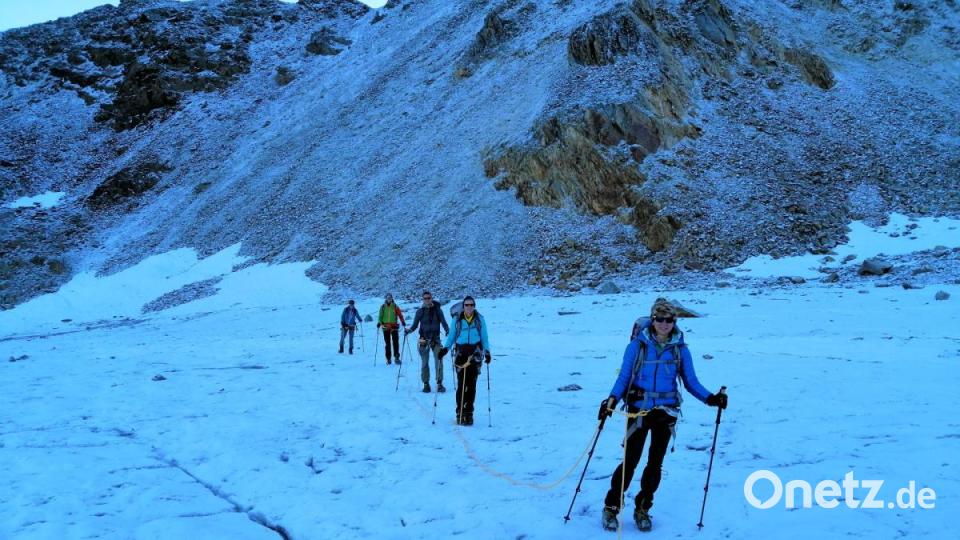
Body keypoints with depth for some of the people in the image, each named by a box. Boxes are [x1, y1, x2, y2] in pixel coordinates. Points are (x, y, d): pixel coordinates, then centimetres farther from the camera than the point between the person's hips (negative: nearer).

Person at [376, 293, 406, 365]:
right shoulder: (383, 307, 7)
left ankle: (396, 357, -4)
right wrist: (379, 322, -8)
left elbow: (400, 314, 1)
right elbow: (380, 316, 8)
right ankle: (388, 358, 11)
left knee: (396, 342, -7)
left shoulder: (395, 306, 5)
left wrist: (403, 322, -12)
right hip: (385, 327, 1)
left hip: (394, 326, -1)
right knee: (387, 343, 5)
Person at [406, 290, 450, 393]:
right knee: (424, 363, 3)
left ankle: (439, 383, -1)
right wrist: (409, 330, -13)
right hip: (424, 339, 1)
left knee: (439, 361, -9)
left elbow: (444, 322, 2)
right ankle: (426, 384, 13)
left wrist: (447, 330, -17)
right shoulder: (420, 311, 4)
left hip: (435, 339, -1)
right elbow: (415, 325, 7)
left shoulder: (437, 310, 3)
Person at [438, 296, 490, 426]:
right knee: (461, 383, -6)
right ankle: (460, 412, 0)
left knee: (472, 384, -3)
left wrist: (487, 351, -2)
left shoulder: (479, 319, 7)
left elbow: (484, 337, 10)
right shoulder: (457, 319, 8)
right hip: (461, 352, 0)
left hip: (475, 352, 0)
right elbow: (452, 335, 11)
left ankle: (469, 412, 4)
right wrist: (445, 348, -3)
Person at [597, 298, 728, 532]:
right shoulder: (637, 345, -6)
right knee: (630, 460, -4)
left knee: (655, 462, 9)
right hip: (639, 409, -2)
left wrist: (710, 398, -13)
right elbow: (624, 377, -5)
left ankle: (643, 509, 24)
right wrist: (612, 399, -21)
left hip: (666, 411, 3)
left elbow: (691, 381, 4)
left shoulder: (680, 349, 1)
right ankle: (611, 507, 11)